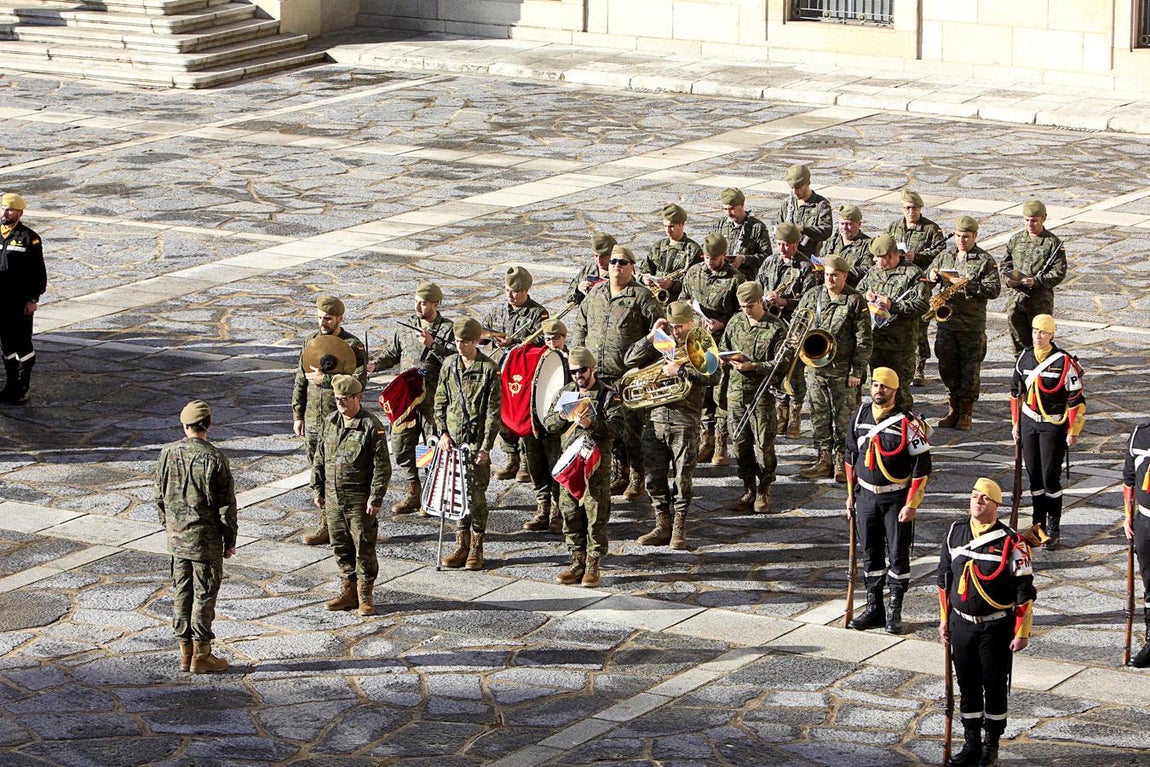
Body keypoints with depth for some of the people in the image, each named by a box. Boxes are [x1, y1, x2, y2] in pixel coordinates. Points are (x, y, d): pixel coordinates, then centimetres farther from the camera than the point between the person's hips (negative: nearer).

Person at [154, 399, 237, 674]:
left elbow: (160, 496, 8)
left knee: (181, 592, 12)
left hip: (177, 538, 5)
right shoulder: (215, 459, -16)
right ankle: (201, 656, 8)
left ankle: (185, 653, 18)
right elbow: (226, 505, -12)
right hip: (206, 539, -5)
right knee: (205, 594, 4)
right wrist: (230, 541, 0)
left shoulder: (168, 453, -3)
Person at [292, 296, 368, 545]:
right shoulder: (311, 342, 9)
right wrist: (298, 415, 11)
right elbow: (300, 381, 15)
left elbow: (359, 382, -19)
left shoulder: (353, 346, -9)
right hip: (313, 422, 6)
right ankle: (326, 527, 19)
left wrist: (325, 379, -21)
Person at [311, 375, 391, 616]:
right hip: (333, 497, 6)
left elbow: (382, 467, -12)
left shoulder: (372, 427, -12)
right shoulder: (330, 423, 7)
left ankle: (364, 597, 9)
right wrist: (317, 489, 12)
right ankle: (348, 592, 22)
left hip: (360, 499, -6)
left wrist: (375, 498, -15)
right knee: (340, 546, 12)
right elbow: (319, 458, 16)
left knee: (364, 547, 0)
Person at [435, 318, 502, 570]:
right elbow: (440, 401, 14)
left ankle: (476, 548, 9)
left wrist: (486, 446, -12)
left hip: (476, 441, -5)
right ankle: (462, 544, 17)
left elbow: (493, 411, -8)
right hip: (452, 439, 5)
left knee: (476, 494, -2)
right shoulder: (450, 364, 8)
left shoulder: (489, 369, -7)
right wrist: (443, 432, 2)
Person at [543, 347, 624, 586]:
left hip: (596, 464, -4)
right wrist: (562, 416, -9)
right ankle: (577, 562, 14)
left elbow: (616, 426, -11)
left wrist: (592, 424, -25)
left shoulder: (609, 395, 0)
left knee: (596, 515, -4)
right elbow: (548, 423, 12)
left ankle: (593, 565, 3)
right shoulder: (564, 393, 14)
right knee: (571, 515, 6)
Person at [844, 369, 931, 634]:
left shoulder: (908, 423, -14)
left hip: (896, 499, -5)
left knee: (898, 555, 2)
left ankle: (895, 612, 13)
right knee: (870, 554, 10)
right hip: (866, 496, 5)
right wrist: (851, 493, 14)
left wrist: (912, 505, -14)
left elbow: (922, 467, -12)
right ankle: (874, 608, 21)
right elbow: (851, 456, 15)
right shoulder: (860, 417, 3)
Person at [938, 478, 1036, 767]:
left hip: (996, 628, -4)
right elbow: (944, 578, 13)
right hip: (961, 624, 4)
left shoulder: (1010, 542, -13)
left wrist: (1022, 632, -10)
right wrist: (944, 619, 14)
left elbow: (1025, 589, -10)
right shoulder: (955, 533, 2)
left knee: (995, 687, 6)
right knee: (967, 687, 11)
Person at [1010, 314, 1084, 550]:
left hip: (1053, 426, -5)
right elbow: (1016, 391, 15)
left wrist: (1073, 431, -10)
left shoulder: (1064, 362, -14)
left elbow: (1077, 399, -11)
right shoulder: (1024, 358, 3)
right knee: (1034, 476, 10)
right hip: (1029, 423, 5)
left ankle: (1054, 530, 6)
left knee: (1050, 477, -5)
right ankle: (1038, 525, 21)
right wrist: (1015, 423, 16)